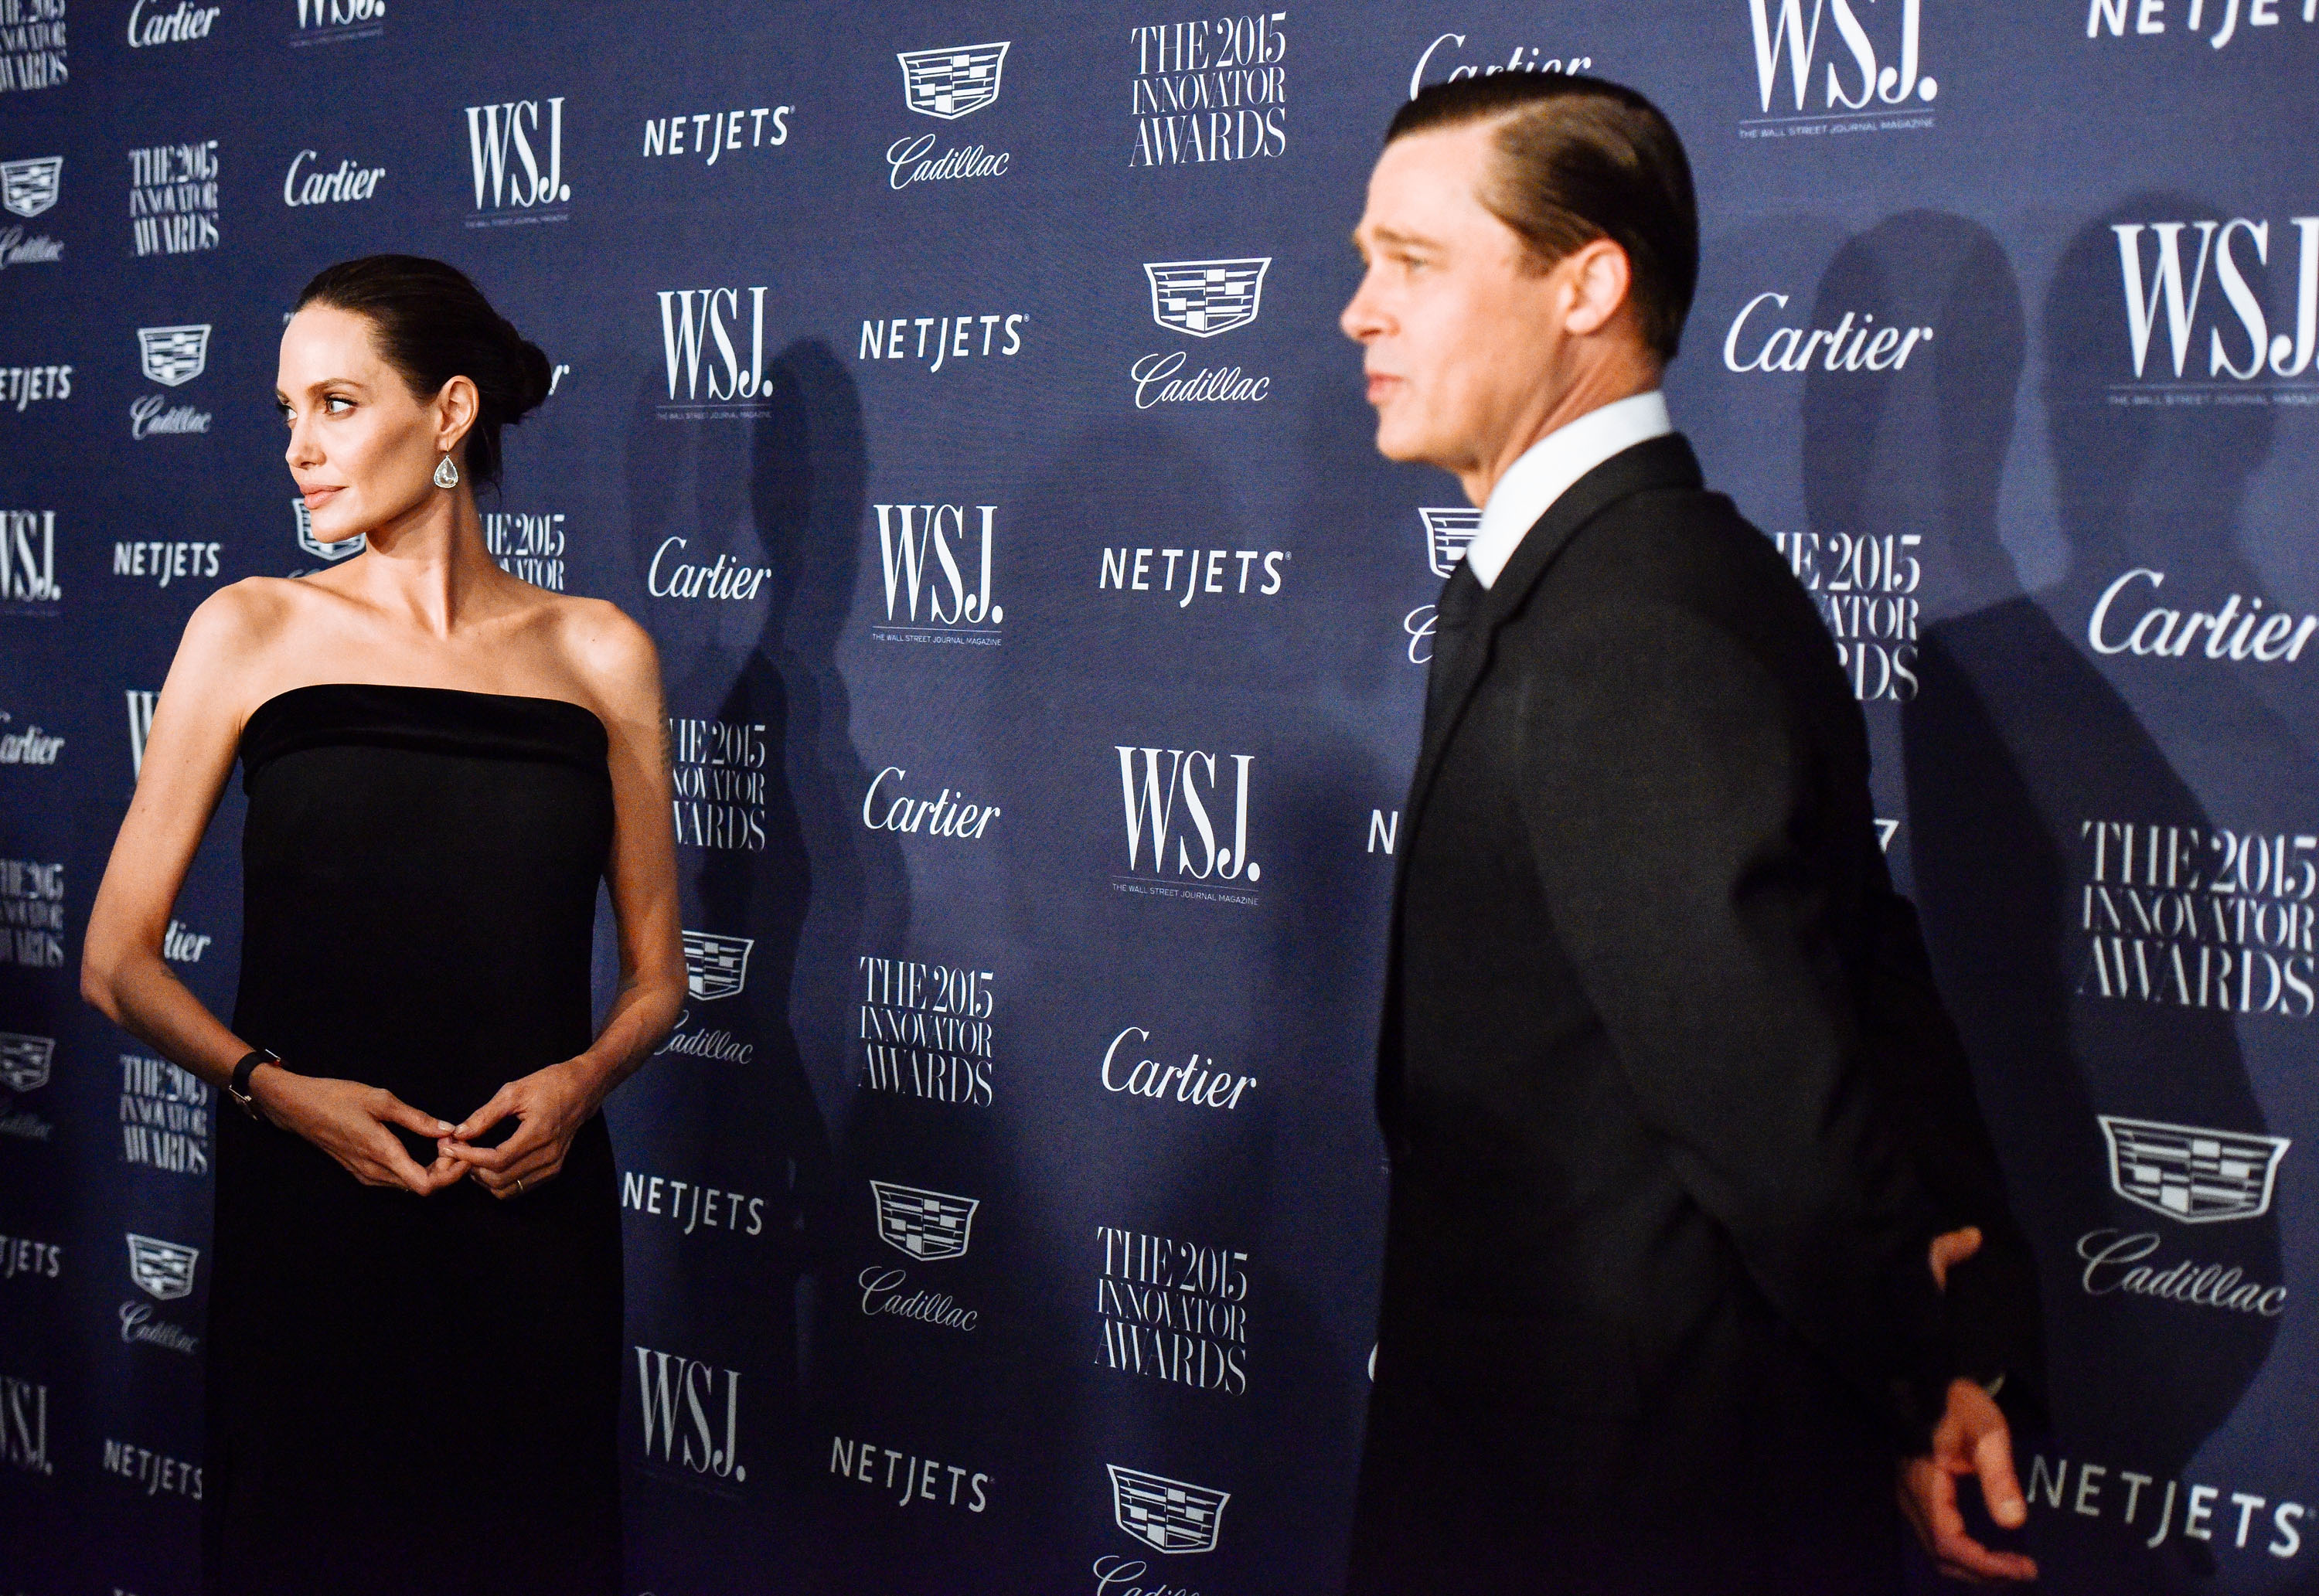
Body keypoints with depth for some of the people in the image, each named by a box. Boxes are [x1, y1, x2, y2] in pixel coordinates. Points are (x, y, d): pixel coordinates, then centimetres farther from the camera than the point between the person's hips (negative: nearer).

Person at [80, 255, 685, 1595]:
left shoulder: (596, 653, 7)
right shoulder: (252, 632, 4)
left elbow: (656, 971, 12)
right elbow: (118, 960, 3)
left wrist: (583, 1078, -9)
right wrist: (278, 1087, -13)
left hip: (534, 1210, 1)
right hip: (305, 1206, -1)